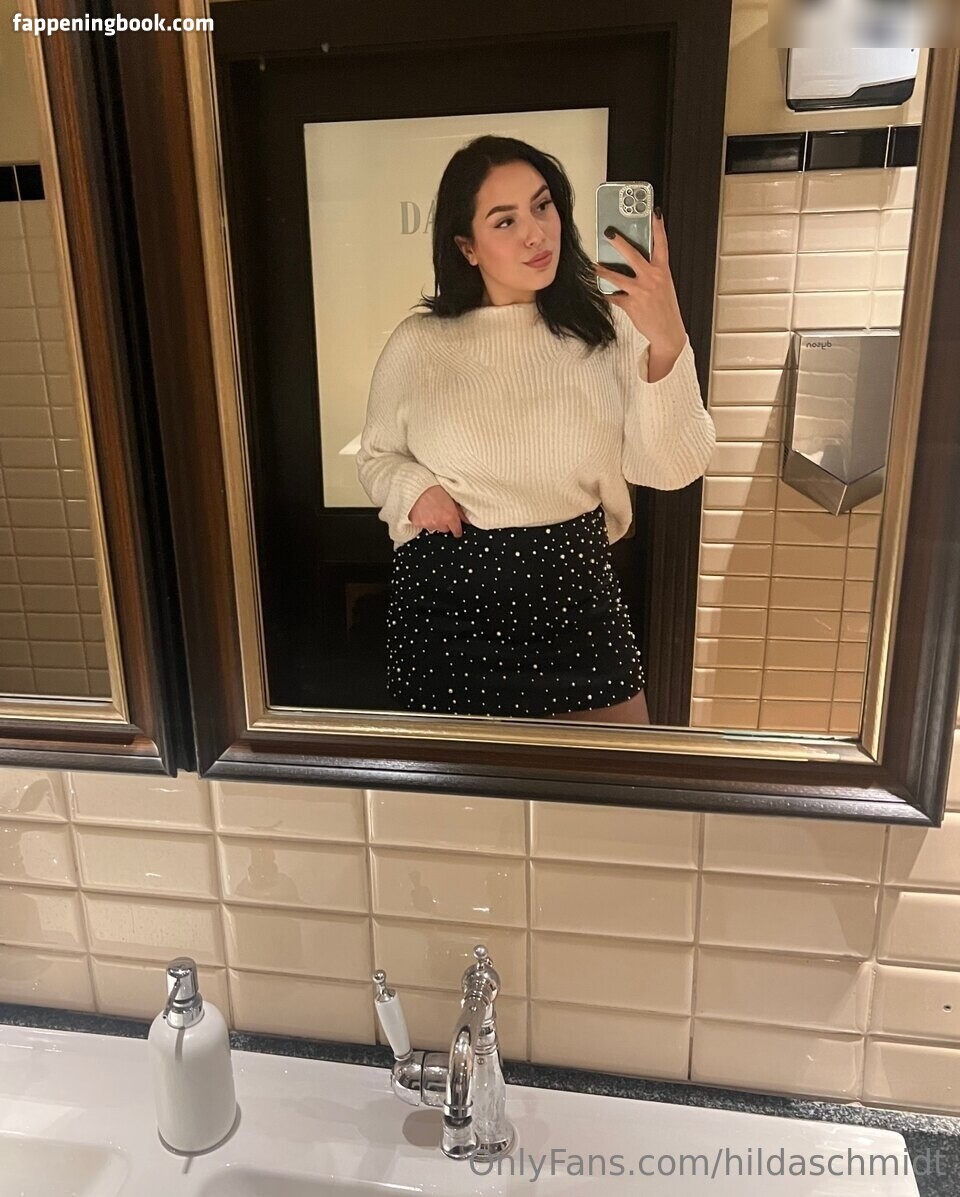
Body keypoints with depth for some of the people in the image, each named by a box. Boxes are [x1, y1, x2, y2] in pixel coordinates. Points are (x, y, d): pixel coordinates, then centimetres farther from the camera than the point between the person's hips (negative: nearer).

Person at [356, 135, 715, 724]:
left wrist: (668, 343, -27)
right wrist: (414, 489, -11)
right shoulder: (418, 344, -2)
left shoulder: (609, 328, -4)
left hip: (576, 594, 1)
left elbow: (672, 468, -13)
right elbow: (377, 457, 11)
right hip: (447, 602, 0)